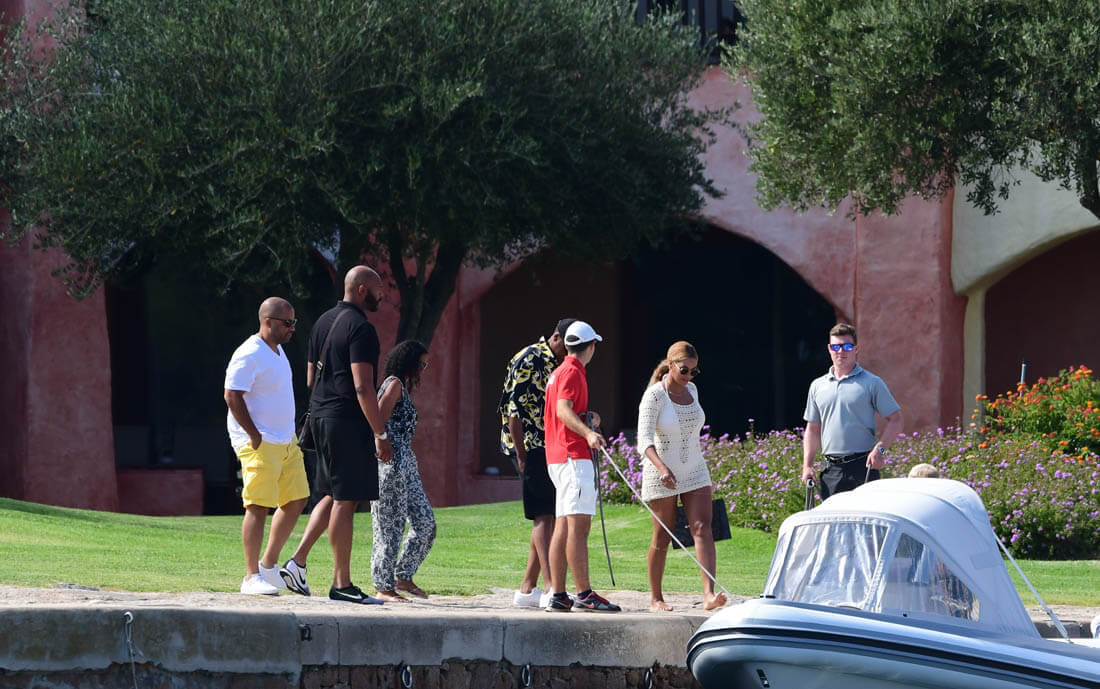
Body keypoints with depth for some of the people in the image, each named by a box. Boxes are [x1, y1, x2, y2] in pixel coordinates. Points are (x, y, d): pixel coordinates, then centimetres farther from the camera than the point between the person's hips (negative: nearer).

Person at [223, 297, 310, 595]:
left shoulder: (277, 350, 15)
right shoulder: (249, 355, -15)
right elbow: (232, 396, -20)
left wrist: (289, 434, 18)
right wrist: (255, 436, -19)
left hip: (286, 441, 10)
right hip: (259, 444, -10)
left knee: (296, 501, 11)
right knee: (258, 508, -10)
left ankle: (269, 565, 20)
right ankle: (251, 578, -8)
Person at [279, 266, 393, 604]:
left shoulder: (323, 322, 14)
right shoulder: (360, 328, -14)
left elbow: (311, 377, 20)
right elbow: (362, 386, -20)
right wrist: (380, 433, -18)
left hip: (320, 416, 9)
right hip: (349, 422, -9)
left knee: (333, 496, 18)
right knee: (345, 500, -5)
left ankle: (297, 561, 9)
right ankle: (341, 583, -2)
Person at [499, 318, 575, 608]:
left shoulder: (559, 366, 18)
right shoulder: (528, 360, -9)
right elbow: (512, 407, -13)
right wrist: (522, 455, -16)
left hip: (550, 451, 9)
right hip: (530, 447, -9)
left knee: (548, 518, 7)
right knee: (545, 516, -15)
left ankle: (527, 589, 12)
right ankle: (551, 589, -20)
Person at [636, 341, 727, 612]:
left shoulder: (691, 390, 7)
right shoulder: (655, 396, -14)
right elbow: (644, 439, -22)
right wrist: (661, 467, -39)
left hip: (695, 472, 5)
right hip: (662, 475, -5)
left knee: (703, 529, -10)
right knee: (663, 537, 2)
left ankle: (709, 594, -20)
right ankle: (655, 598, 17)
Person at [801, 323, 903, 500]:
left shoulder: (871, 383, 2)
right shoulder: (818, 386, 15)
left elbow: (895, 420, 1)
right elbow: (813, 429, 20)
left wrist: (880, 449, -14)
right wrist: (807, 466, 10)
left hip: (862, 467, -4)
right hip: (831, 469, 4)